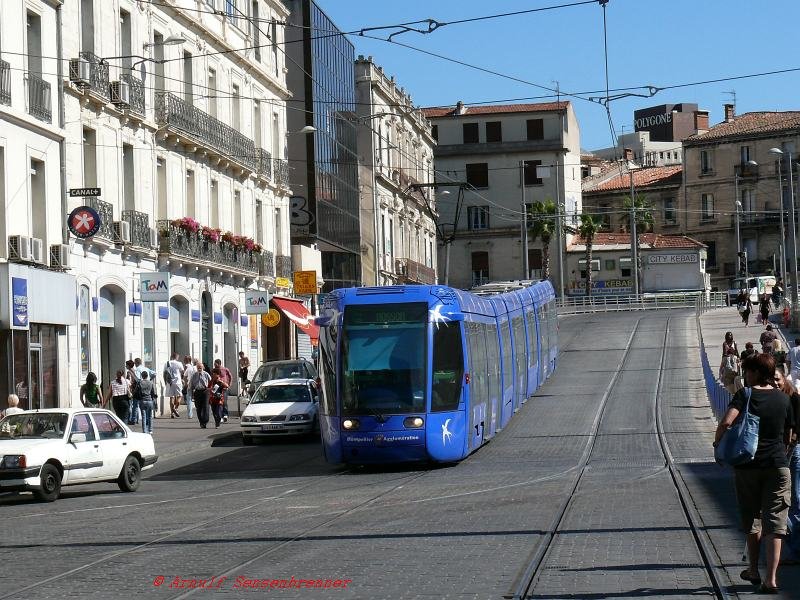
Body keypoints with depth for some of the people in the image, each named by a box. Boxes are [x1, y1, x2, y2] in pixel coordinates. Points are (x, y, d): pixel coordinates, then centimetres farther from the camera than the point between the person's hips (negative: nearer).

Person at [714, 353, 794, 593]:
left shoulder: (745, 395, -6)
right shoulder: (783, 398, 4)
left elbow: (726, 422, -21)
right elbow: (788, 437, 11)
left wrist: (717, 443, -5)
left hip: (748, 465, -1)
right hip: (778, 465, 1)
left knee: (752, 520, 16)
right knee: (775, 523, 0)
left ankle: (753, 570, 28)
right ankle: (771, 578, -8)